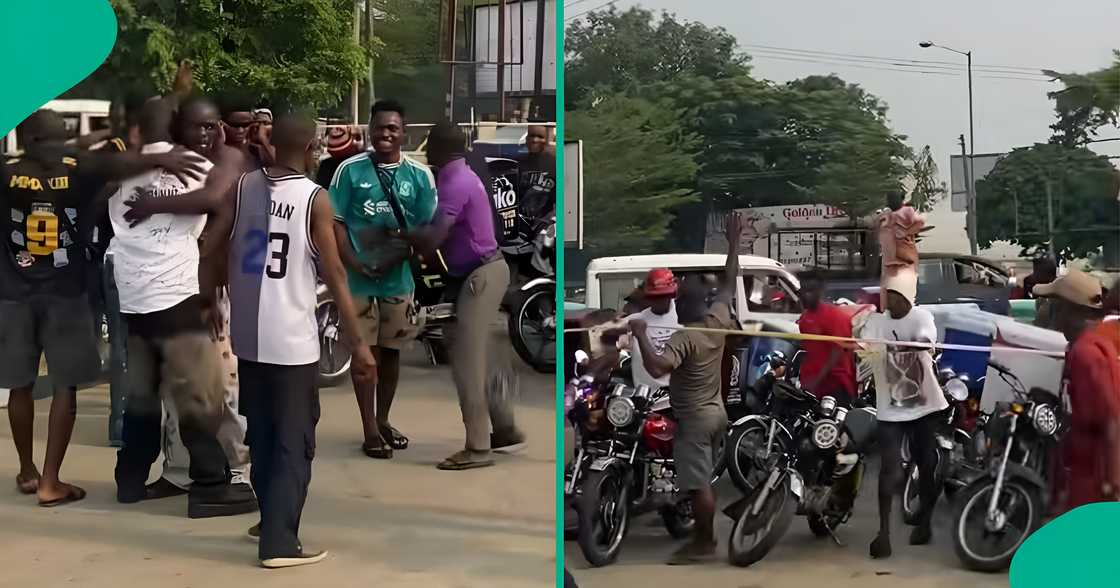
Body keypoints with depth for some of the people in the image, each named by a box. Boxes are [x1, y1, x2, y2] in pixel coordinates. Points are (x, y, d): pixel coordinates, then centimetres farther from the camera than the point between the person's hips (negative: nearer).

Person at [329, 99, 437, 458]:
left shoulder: (420, 175, 0)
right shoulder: (350, 169, -4)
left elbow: (426, 230, 0)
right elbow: (335, 222, -4)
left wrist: (396, 257, -16)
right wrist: (354, 264, -16)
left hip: (399, 278, 2)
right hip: (358, 278, -2)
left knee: (391, 351, 12)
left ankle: (383, 420, 28)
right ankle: (369, 429, 11)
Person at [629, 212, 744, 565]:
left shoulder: (683, 338, -23)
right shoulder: (719, 319, -1)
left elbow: (656, 368, -38)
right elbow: (729, 283, 13)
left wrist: (641, 335, -28)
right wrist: (734, 242, 19)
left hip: (694, 418, -9)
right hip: (716, 412, 9)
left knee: (697, 484, -1)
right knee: (704, 480, 19)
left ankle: (704, 544, 5)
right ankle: (705, 534, 28)